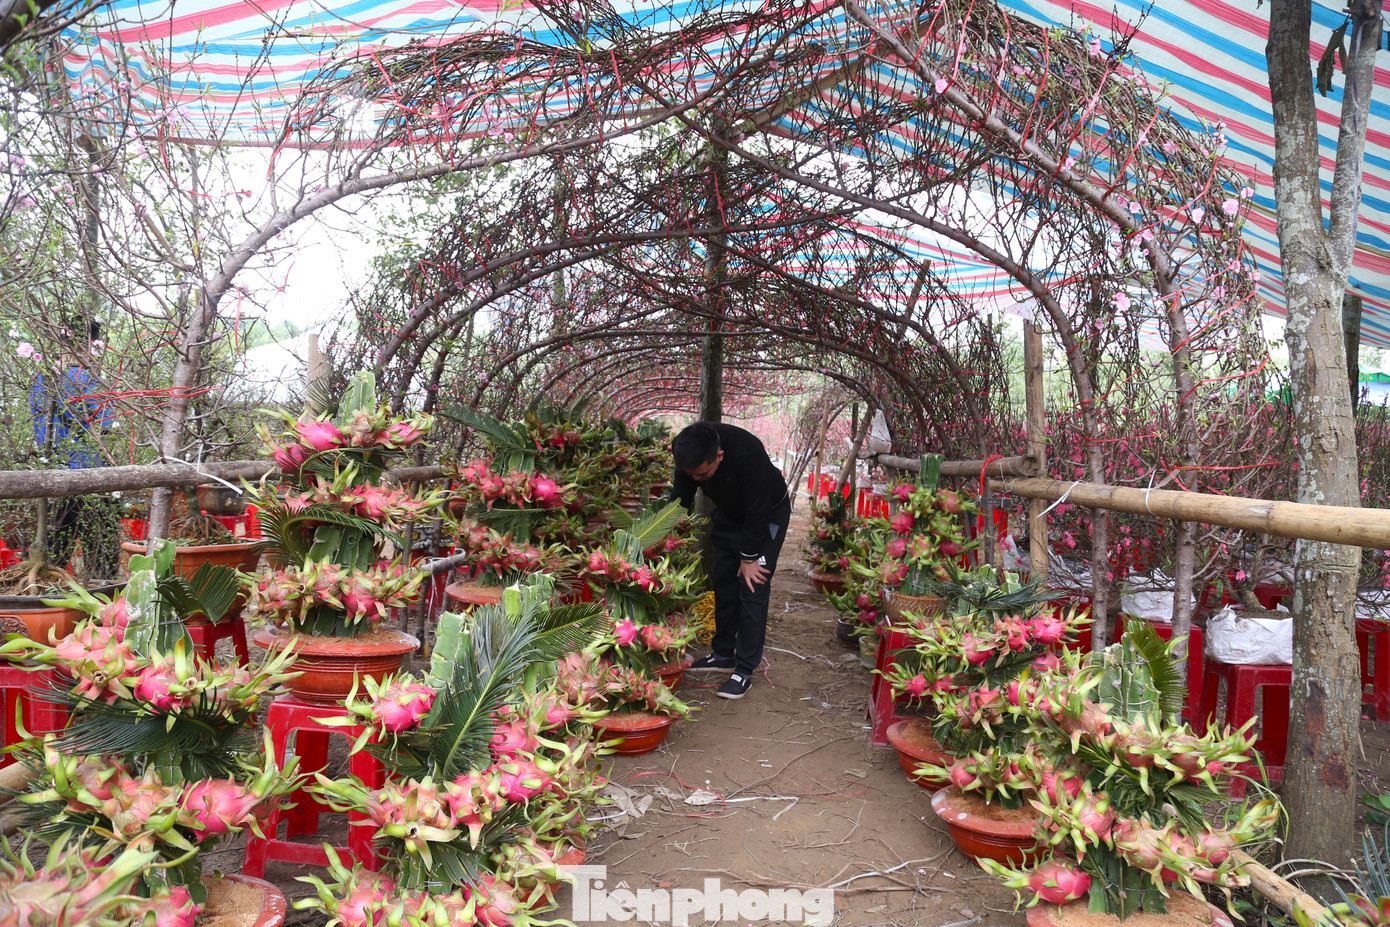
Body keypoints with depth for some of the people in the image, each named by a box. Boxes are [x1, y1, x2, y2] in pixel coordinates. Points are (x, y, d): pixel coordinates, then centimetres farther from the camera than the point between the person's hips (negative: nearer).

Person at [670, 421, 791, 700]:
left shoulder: (747, 453, -40)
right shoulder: (688, 453, -23)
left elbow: (757, 511, -31)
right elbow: (680, 499, -11)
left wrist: (749, 557, -22)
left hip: (768, 515, -6)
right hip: (728, 516, 6)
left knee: (752, 588, -10)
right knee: (723, 584, 9)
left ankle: (745, 670, -4)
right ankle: (723, 654, 23)